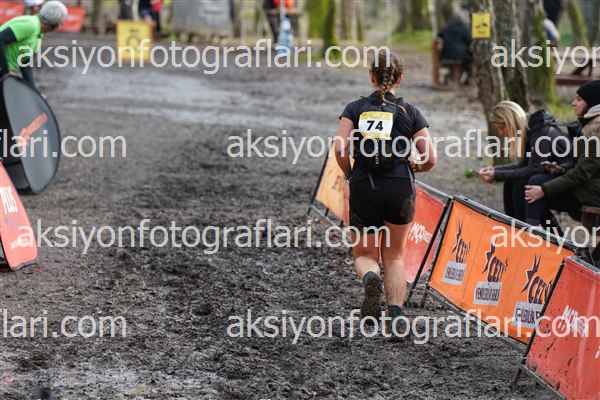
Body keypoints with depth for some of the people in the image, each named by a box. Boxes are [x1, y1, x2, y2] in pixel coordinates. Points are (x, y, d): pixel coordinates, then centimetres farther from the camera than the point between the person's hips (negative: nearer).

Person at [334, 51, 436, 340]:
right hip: (400, 189, 0)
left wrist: (350, 175, 10)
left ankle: (370, 278, -20)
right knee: (394, 255, 17)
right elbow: (430, 159, 0)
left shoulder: (356, 108, 6)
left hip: (363, 188, 0)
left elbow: (340, 148, -7)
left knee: (365, 255, 16)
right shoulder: (410, 112, 6)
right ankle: (396, 315, -1)